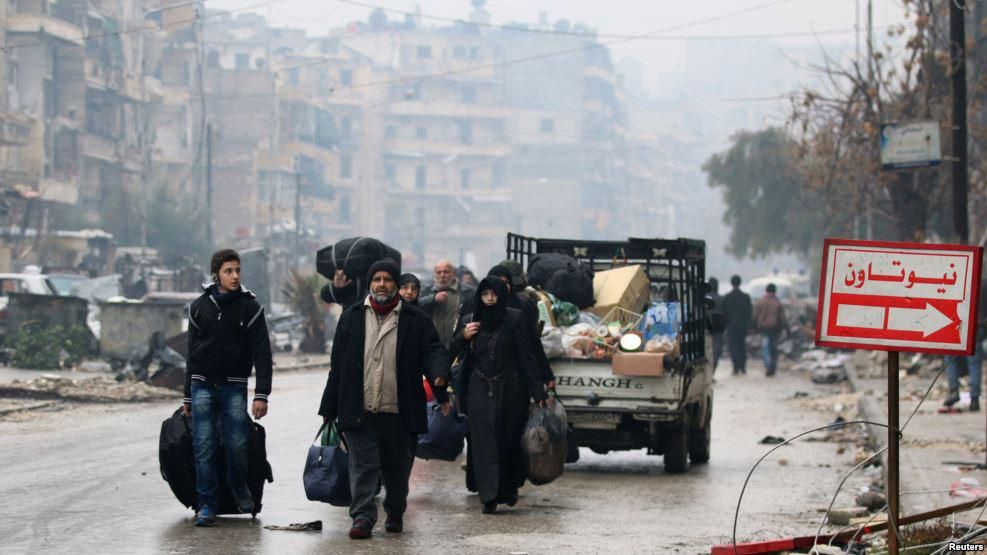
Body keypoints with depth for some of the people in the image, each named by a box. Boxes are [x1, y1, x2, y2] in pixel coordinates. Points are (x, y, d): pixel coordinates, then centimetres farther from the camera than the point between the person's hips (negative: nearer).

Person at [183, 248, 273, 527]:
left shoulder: (250, 306, 0)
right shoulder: (199, 307, 8)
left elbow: (262, 354, -3)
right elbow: (192, 354, 14)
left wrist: (262, 394, -12)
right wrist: (188, 396, 14)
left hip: (234, 387, -2)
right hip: (203, 387, 2)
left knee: (237, 445, -7)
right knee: (204, 447, -3)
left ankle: (239, 488, 21)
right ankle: (207, 505, 4)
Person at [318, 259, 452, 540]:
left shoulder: (416, 320, 4)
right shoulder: (352, 318, 8)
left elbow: (433, 350, -3)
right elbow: (338, 366, 9)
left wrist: (439, 374, -26)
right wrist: (329, 408, 8)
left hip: (398, 412, 0)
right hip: (359, 411, 0)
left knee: (397, 468, 11)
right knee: (363, 465, -7)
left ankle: (395, 513, 30)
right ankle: (363, 517, -6)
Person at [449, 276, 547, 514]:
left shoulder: (515, 319, -3)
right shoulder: (468, 322, 7)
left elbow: (526, 356, -7)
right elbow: (451, 353, 8)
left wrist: (538, 392, -12)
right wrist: (463, 337, -11)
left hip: (509, 390, -2)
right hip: (479, 391, 2)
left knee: (509, 439, 7)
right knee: (484, 442, -4)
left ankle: (510, 488, 27)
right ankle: (490, 496, -5)